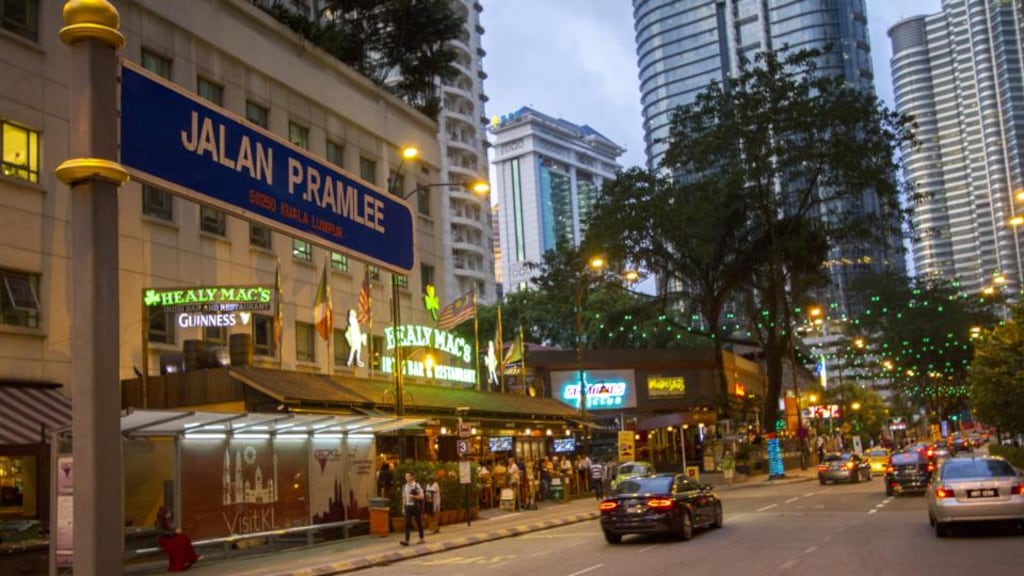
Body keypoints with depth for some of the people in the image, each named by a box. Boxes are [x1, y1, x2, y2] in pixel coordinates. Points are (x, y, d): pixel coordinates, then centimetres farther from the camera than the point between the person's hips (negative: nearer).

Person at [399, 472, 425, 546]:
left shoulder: (416, 485, -9)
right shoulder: (404, 486, 7)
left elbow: (421, 496, -9)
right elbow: (404, 497, 13)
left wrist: (413, 496, -23)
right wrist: (403, 508, 10)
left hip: (416, 506, -4)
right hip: (408, 507, 4)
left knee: (419, 523, 9)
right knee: (407, 523, -7)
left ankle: (421, 539, 23)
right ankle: (406, 541, -13)